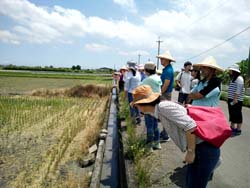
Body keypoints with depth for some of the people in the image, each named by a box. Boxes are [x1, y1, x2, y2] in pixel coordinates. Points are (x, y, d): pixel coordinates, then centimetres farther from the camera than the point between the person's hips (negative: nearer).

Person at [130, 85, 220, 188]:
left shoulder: (163, 106, -20)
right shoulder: (159, 111, 8)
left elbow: (190, 125, -26)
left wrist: (190, 151, -18)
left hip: (205, 148, -9)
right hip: (198, 148, 9)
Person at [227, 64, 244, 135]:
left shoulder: (239, 78, -14)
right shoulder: (233, 78, 16)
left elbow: (238, 90, -21)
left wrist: (235, 99, -25)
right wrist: (229, 98, 19)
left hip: (236, 100, -10)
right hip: (231, 99, 10)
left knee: (237, 115, -2)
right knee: (232, 114, 16)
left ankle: (238, 130, 6)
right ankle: (232, 127, 28)